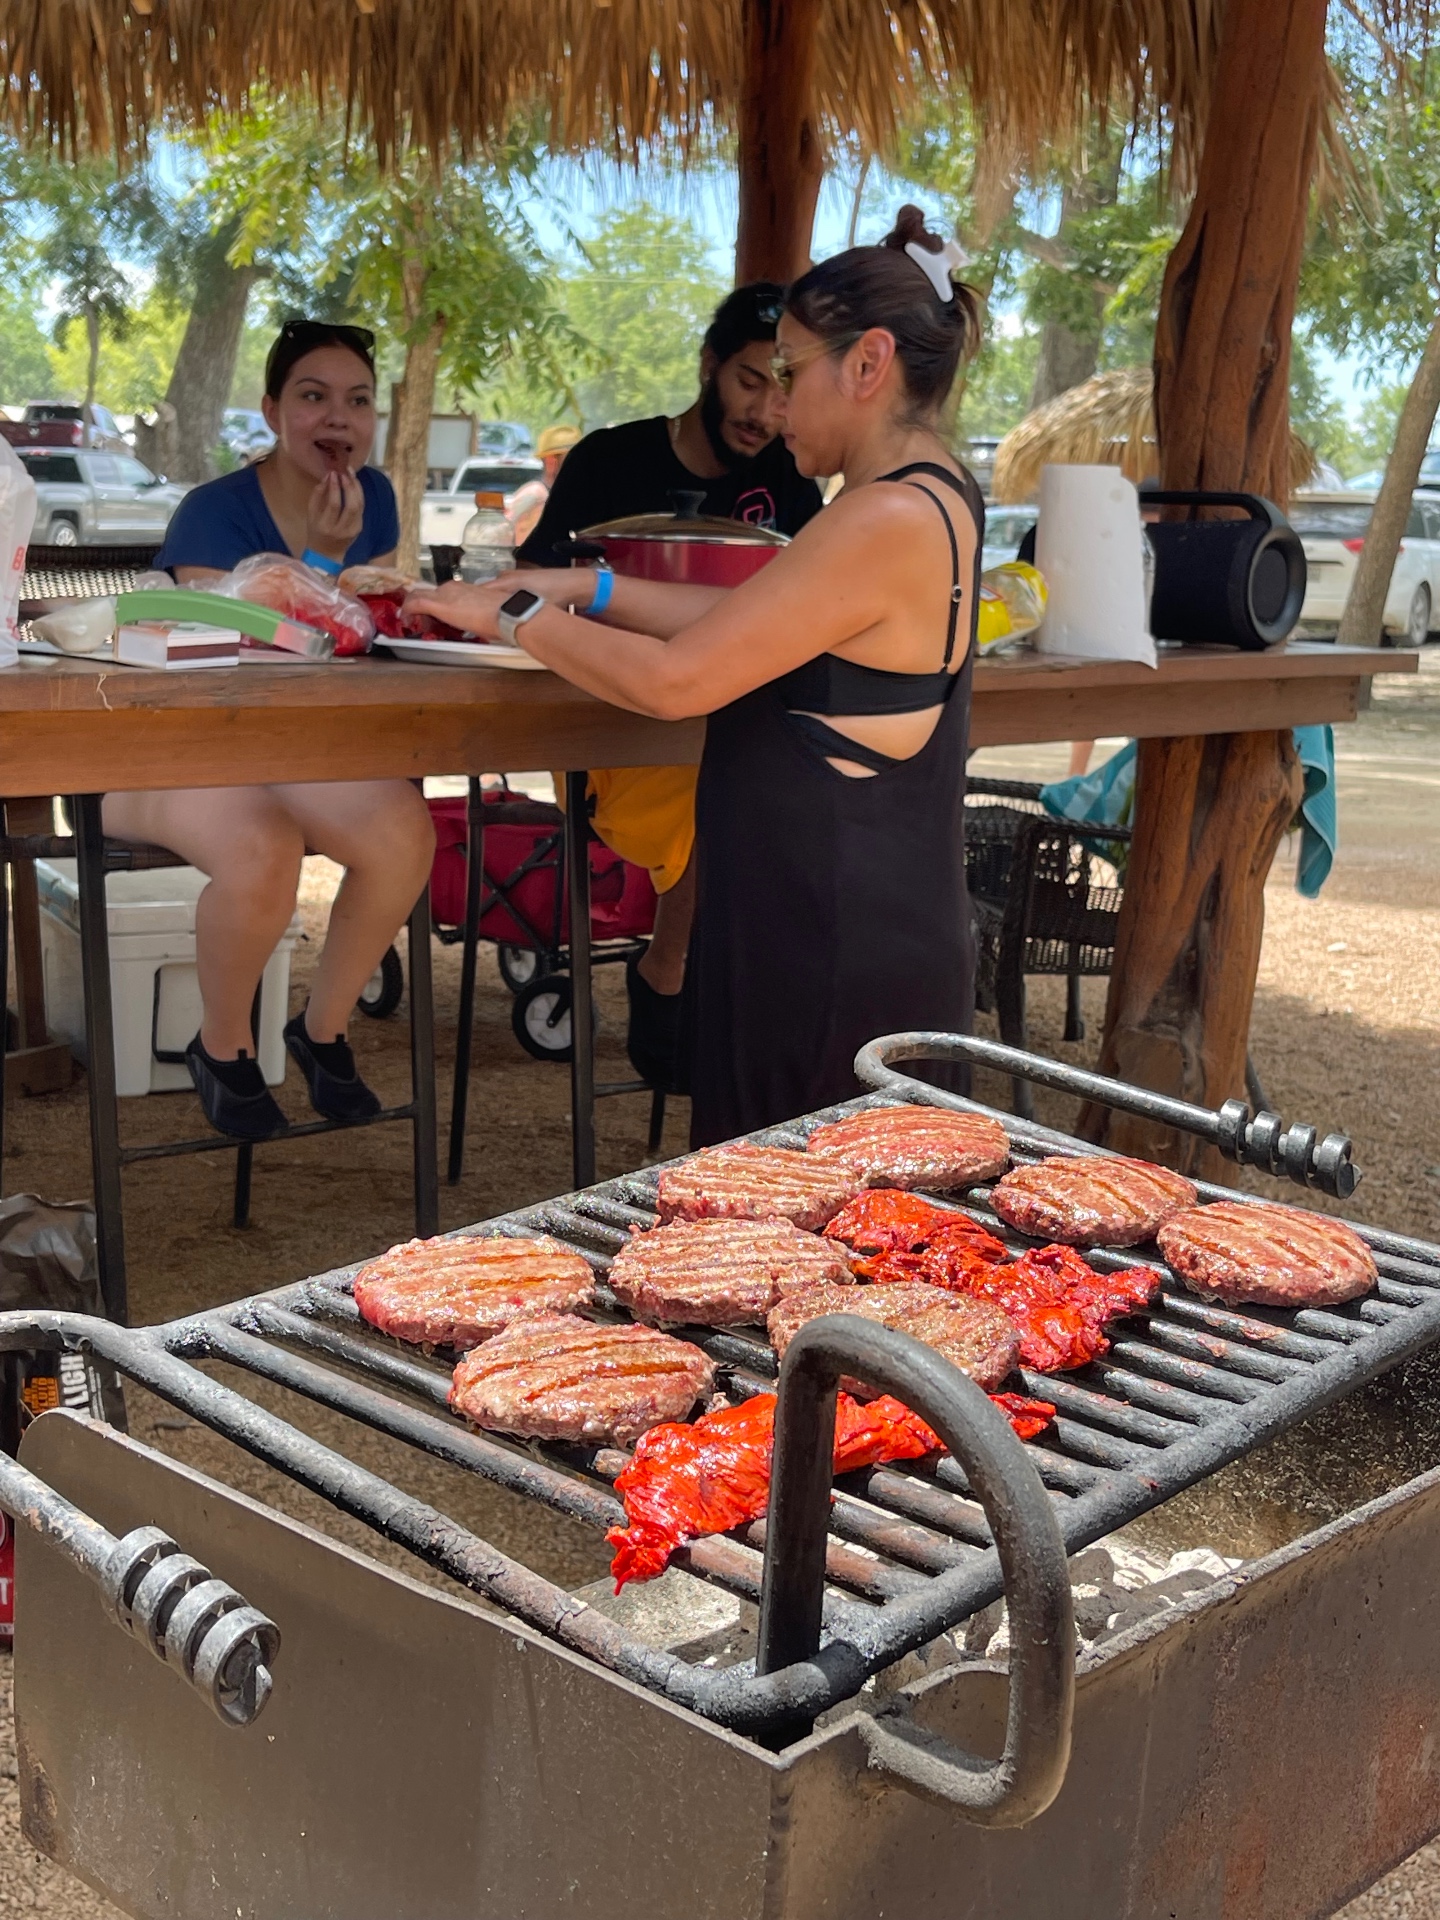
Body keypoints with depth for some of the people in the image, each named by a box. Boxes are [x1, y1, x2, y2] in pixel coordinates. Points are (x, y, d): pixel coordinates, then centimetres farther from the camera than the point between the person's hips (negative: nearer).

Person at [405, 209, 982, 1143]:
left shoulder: (889, 520, -20)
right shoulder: (936, 494, 12)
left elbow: (673, 680, -19)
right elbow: (747, 622, 17)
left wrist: (515, 615, -6)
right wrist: (589, 591, 11)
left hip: (838, 968, -10)